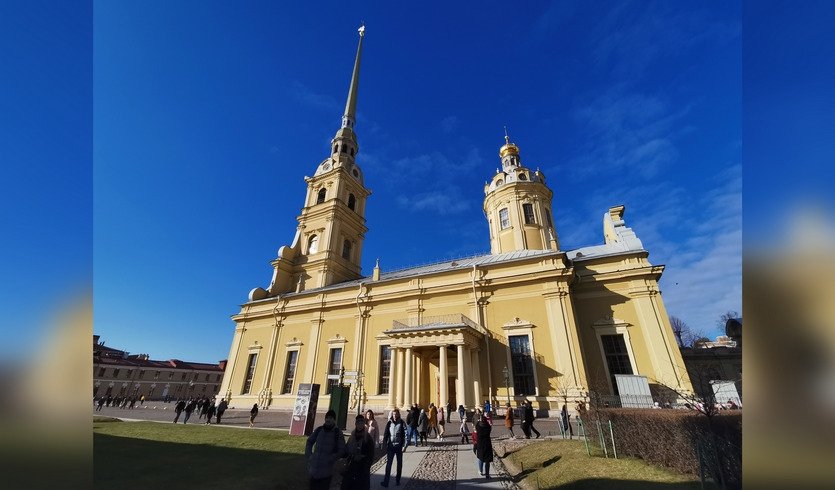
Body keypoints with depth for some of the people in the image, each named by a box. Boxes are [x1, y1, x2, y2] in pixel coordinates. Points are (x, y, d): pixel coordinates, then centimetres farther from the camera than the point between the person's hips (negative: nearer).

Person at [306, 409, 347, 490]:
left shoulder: (338, 433, -9)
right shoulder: (319, 429, 1)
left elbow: (342, 451, -8)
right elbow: (309, 442, 15)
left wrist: (330, 459, -16)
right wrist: (308, 455, 5)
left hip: (326, 471, -3)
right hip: (314, 468, 3)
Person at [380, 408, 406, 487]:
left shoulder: (402, 423, -7)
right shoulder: (389, 423, -1)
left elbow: (405, 434, -12)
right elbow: (385, 434, 3)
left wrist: (405, 445, -20)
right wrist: (384, 445, -2)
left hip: (399, 446, -1)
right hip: (390, 446, 1)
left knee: (399, 464, 12)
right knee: (388, 463, 0)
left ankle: (397, 480, 27)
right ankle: (386, 481, 9)